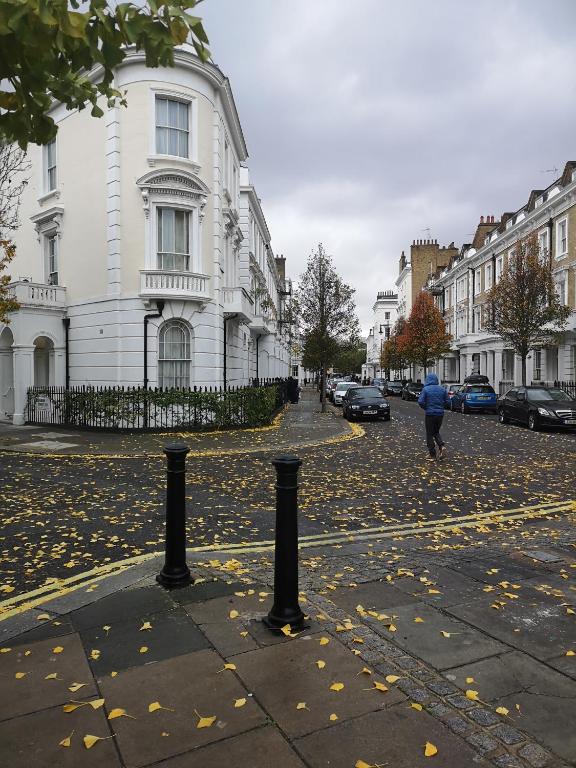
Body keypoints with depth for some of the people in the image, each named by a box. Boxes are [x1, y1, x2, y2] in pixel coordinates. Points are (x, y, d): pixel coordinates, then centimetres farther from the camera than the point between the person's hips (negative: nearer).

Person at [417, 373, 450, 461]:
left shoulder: (426, 389, -10)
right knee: (436, 432, 21)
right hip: (440, 414, 4)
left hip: (430, 414, -4)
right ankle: (442, 446, -3)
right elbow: (448, 401, 4)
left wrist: (425, 408, 3)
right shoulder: (442, 389, 3)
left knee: (429, 434, 6)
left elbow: (420, 402, -16)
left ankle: (432, 455, 7)